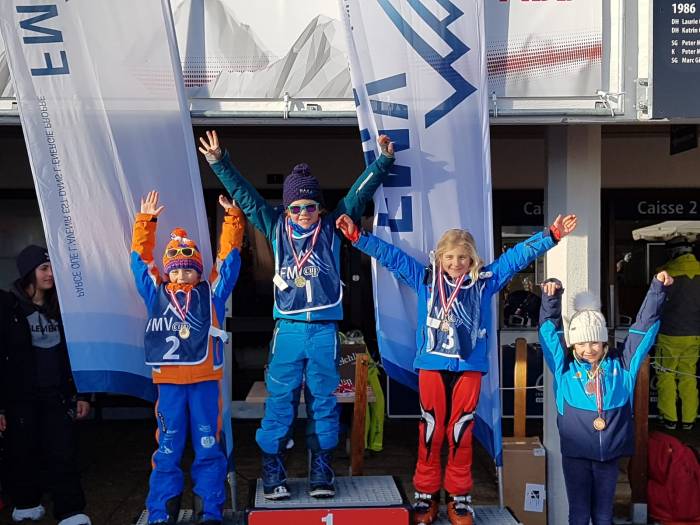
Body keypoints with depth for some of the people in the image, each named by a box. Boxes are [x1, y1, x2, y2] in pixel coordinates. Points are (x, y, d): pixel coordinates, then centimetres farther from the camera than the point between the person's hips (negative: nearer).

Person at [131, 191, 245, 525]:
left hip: (205, 380, -1)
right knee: (167, 449, 7)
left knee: (208, 447, 5)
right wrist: (146, 221, 9)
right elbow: (140, 260, 14)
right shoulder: (157, 294, 12)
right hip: (168, 381, 1)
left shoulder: (211, 293, 8)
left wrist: (233, 217, 4)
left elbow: (229, 257, 8)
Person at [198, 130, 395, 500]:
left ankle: (321, 473, 16)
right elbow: (244, 195, 9)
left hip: (324, 329, 0)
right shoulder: (275, 227, 8)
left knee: (323, 401, 7)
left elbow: (361, 192, 6)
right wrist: (219, 163, 5)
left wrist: (384, 161, -1)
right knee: (279, 400, 1)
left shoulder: (332, 227, 7)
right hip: (288, 327, 0)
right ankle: (272, 473, 10)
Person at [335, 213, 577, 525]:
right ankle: (426, 495, 16)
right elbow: (391, 256, 7)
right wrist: (357, 237, 3)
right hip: (432, 365, 0)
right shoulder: (425, 279, 6)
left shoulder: (485, 280, 6)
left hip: (469, 367, 0)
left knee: (461, 431, 5)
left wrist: (552, 235, 2)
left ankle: (459, 497, 17)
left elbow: (519, 255, 7)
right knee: (431, 429, 4)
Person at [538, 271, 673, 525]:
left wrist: (658, 289, -5)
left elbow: (644, 326, 1)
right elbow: (550, 329, -4)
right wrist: (551, 297, -16)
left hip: (610, 453, 2)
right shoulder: (564, 367, -1)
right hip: (576, 454, -1)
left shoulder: (621, 364, 2)